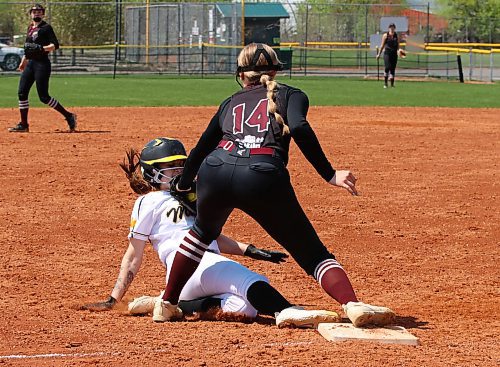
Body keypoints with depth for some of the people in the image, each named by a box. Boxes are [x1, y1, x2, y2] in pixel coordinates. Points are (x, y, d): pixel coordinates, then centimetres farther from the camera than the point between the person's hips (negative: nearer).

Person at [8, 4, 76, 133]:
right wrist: (23, 61, 29)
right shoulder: (30, 28, 17)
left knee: (44, 97, -10)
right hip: (30, 64, 8)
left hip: (42, 64, -8)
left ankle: (69, 116, 1)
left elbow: (55, 45, -14)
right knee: (22, 93, 1)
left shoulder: (46, 28, -6)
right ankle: (23, 125, 8)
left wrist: (42, 48, -27)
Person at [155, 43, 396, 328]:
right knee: (312, 252, 3)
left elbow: (201, 150, 36)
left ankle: (168, 304, 37)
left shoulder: (231, 102, 31)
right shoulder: (290, 95, 21)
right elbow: (299, 128, -1)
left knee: (203, 231, 35)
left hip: (215, 172, 3)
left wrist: (183, 186, 53)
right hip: (264, 176, -3)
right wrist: (330, 174, -4)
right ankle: (353, 304, -21)